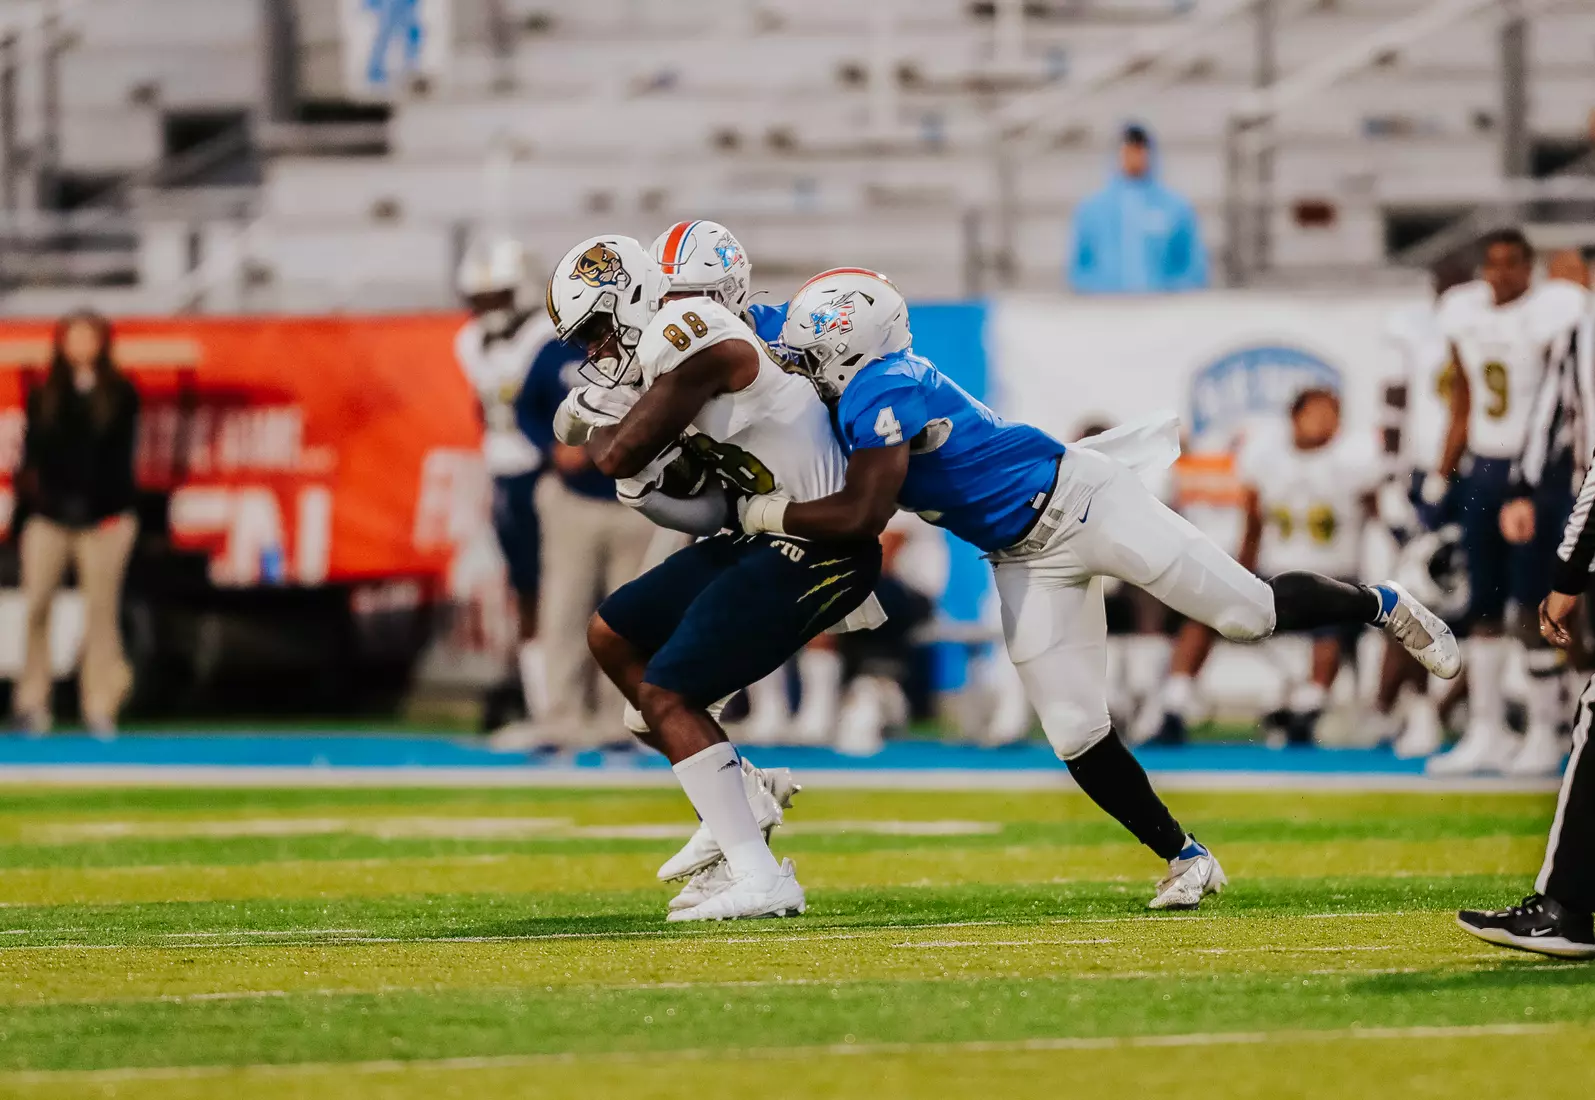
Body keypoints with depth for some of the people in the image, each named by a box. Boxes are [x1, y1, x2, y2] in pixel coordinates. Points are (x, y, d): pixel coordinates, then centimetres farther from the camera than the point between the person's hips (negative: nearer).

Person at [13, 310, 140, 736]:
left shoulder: (120, 395, 5)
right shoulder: (44, 396, 9)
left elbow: (121, 457, 2)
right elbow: (31, 453, 8)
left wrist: (117, 510, -5)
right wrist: (25, 504, 1)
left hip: (102, 516, -1)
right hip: (49, 516, 1)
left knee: (101, 611, 1)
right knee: (36, 607, -5)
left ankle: (100, 706, 4)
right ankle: (33, 701, 2)